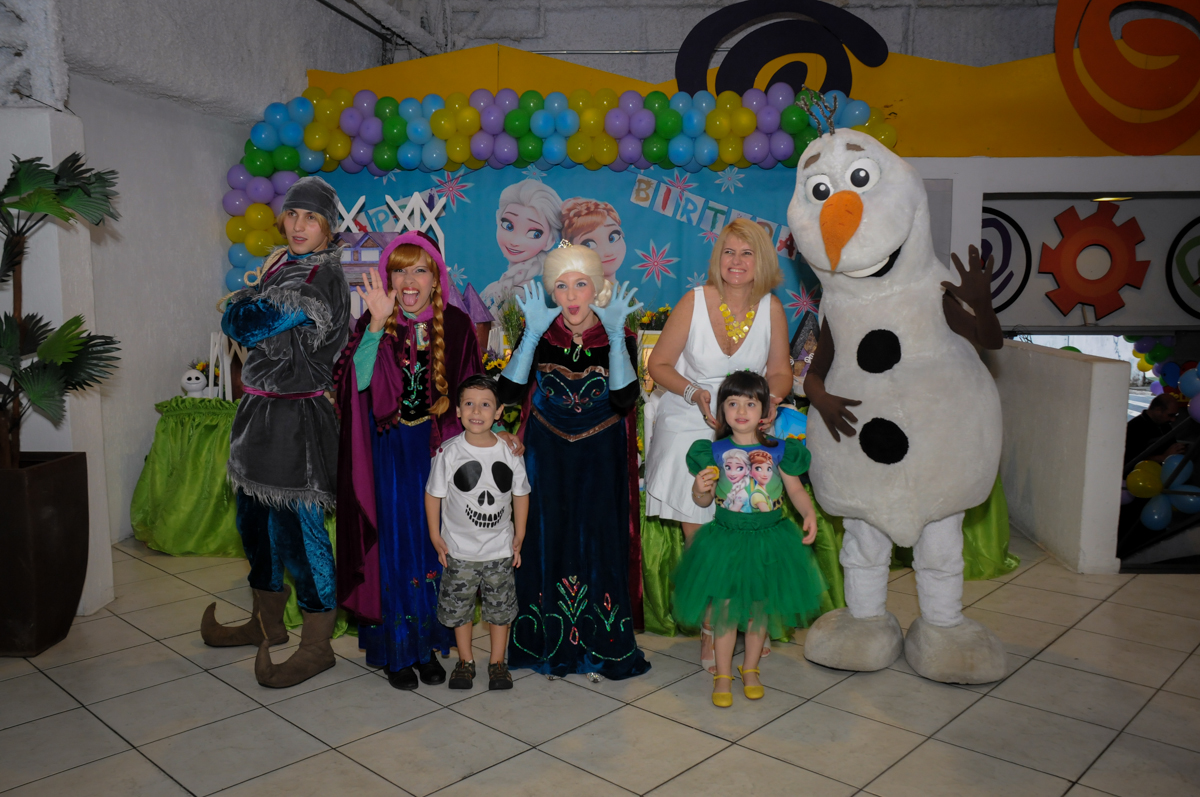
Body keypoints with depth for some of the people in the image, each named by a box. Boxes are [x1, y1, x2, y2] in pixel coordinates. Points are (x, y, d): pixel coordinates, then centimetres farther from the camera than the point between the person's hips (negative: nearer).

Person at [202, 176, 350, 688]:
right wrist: (255, 302, -3)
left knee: (297, 524, -5)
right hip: (261, 408, 9)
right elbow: (234, 322, 14)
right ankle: (268, 623, 35)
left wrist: (247, 304, 3)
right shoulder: (282, 263, 15)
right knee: (255, 517, 18)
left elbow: (246, 324, -15)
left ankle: (318, 644, 8)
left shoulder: (321, 277, -13)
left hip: (297, 415, -9)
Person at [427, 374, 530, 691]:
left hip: (500, 549, 1)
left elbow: (521, 494, 3)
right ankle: (465, 661, 32)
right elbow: (433, 494, -3)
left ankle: (497, 662, 31)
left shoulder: (510, 452, -8)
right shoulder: (448, 453, -12)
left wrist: (519, 537, 4)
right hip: (459, 549, -1)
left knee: (500, 608, 12)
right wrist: (436, 537, -4)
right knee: (458, 607, 12)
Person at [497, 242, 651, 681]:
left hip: (600, 459, -1)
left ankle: (600, 649, 20)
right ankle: (550, 646, 22)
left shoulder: (618, 338, -9)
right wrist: (532, 335, -26)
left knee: (600, 544, 3)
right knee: (548, 542, 5)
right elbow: (509, 393, -19)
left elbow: (624, 399, -24)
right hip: (547, 458, 1)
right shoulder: (540, 335, -6)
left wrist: (615, 336, -30)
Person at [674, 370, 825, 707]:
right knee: (725, 606, 3)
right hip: (726, 537, -1)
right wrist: (700, 488, -19)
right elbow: (703, 500, 3)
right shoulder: (714, 452, -3)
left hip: (769, 538, 1)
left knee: (761, 605, 12)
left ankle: (750, 669, 33)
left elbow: (796, 490, 2)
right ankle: (722, 675, 21)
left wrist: (810, 514, -15)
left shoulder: (777, 450, -3)